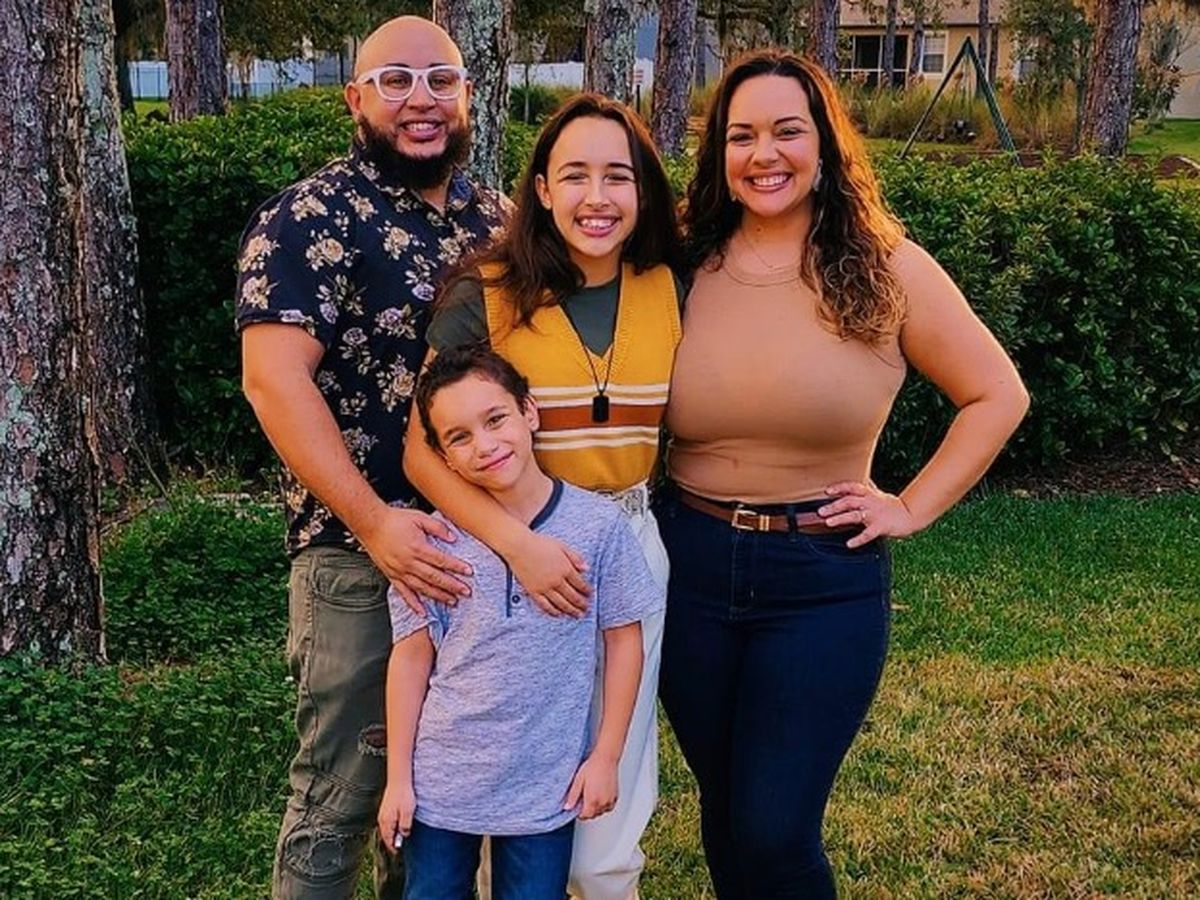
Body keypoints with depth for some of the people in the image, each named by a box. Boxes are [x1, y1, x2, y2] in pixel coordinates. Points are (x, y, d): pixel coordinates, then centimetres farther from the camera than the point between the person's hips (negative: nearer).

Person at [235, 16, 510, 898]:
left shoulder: (493, 218, 10)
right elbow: (273, 376, -19)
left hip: (490, 545, 6)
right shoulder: (312, 218, -9)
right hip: (360, 556, -6)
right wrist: (373, 523, -27)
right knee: (342, 795, 4)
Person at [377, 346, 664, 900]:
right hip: (441, 783, 1)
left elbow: (623, 642, -1)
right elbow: (411, 659, -1)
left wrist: (605, 757, -1)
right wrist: (398, 778, 1)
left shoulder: (597, 524, -9)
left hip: (548, 787, -1)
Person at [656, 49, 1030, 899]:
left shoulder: (886, 269, -5)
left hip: (825, 579, -3)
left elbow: (997, 395, 2)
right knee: (723, 811, 16)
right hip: (690, 567, 3)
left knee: (775, 832, -3)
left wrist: (913, 507, -3)